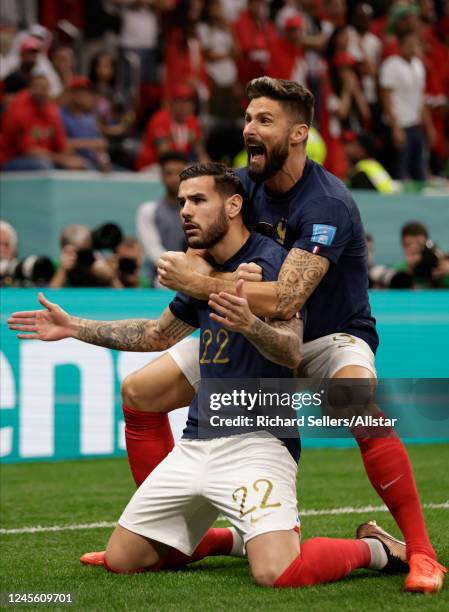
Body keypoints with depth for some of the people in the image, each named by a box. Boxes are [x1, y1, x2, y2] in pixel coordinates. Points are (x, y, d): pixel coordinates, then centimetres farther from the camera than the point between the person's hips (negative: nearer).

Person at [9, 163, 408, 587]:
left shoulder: (269, 260, -11)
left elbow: (292, 353, -22)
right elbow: (159, 334, 31)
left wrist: (249, 324, -42)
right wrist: (74, 327, 29)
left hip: (256, 442, -8)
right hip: (196, 444, 8)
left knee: (278, 573, -28)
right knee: (120, 559, 7)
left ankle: (373, 548, 2)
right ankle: (233, 537, 27)